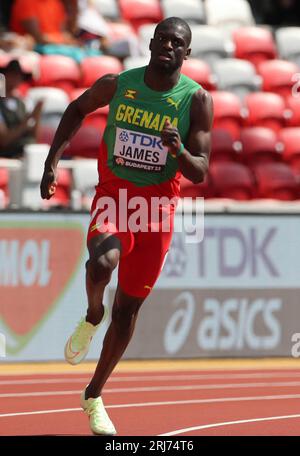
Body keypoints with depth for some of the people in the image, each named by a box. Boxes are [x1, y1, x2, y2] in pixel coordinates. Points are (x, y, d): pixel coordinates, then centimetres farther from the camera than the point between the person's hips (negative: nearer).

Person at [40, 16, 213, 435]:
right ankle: (92, 317, 2)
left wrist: (179, 151, -32)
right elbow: (78, 109, 14)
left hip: (158, 208, 1)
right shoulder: (118, 85, -6)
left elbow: (200, 173, -10)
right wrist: (52, 161, 4)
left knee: (127, 308, 8)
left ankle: (94, 396, 26)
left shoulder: (196, 100, -9)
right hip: (112, 197, -1)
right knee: (102, 263, -33)